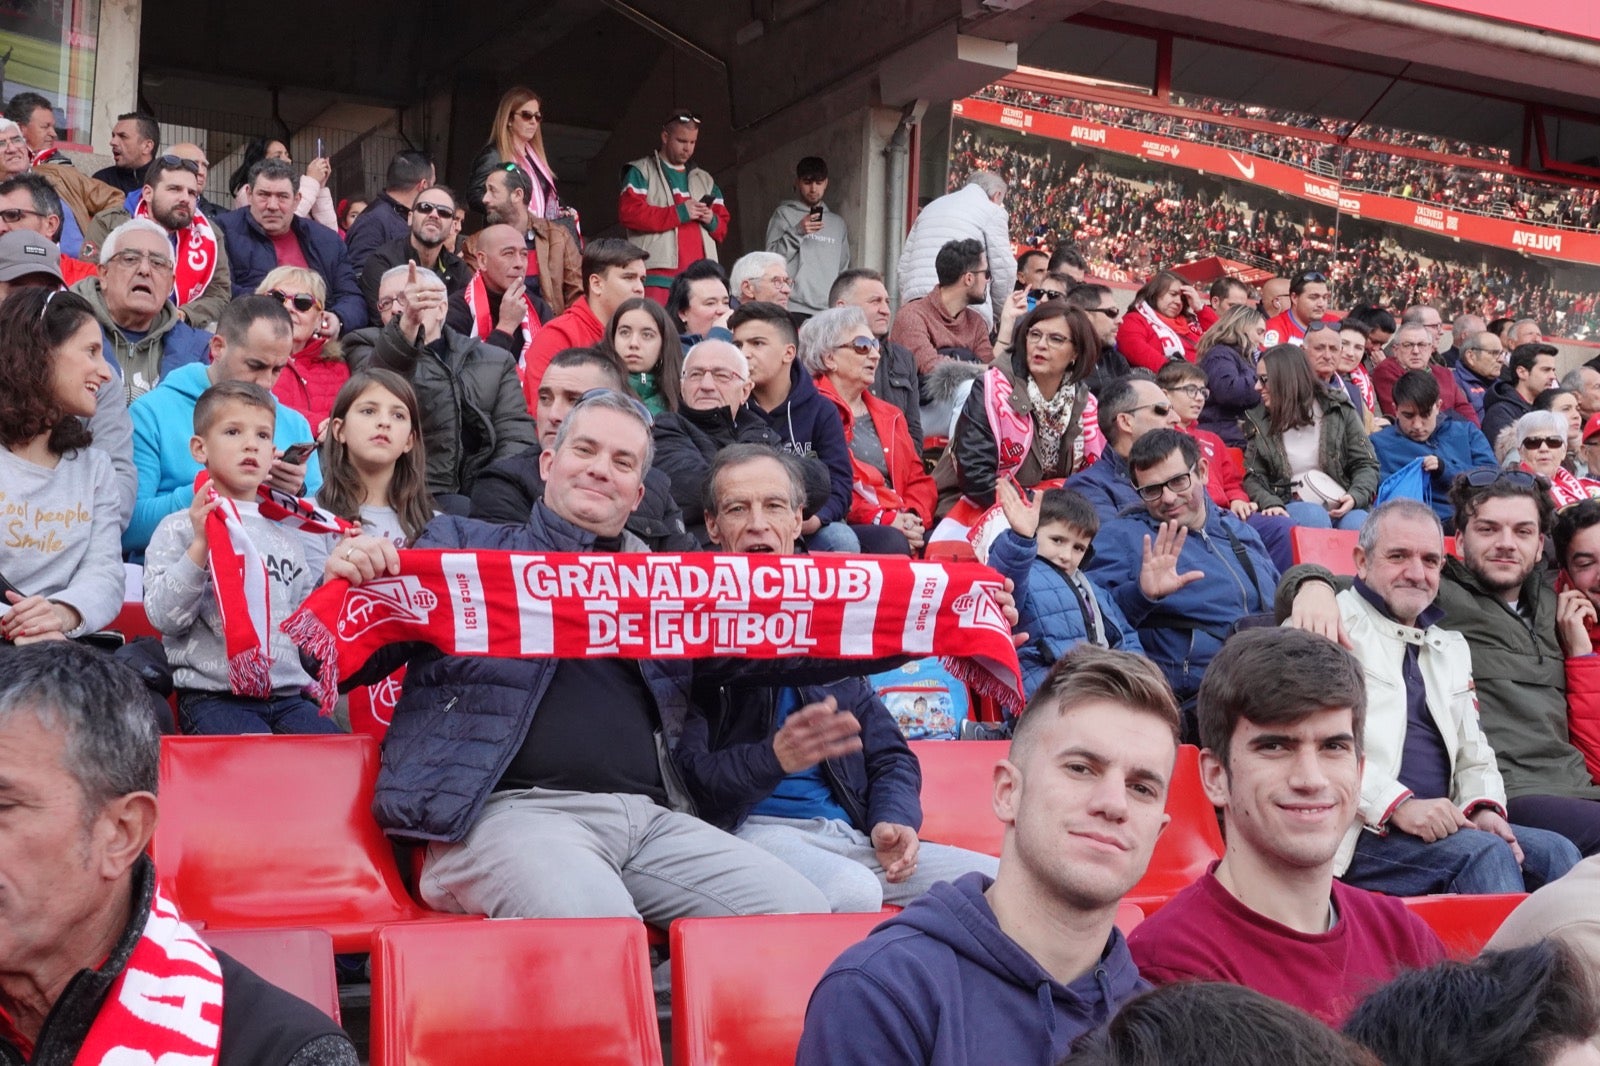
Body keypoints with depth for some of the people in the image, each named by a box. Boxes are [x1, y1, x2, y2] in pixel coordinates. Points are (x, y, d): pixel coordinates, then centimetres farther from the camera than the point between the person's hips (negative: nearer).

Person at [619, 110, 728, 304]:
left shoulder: (704, 179, 26)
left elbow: (723, 227, 25)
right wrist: (678, 213, -10)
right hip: (658, 275, -5)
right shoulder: (640, 172, 9)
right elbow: (629, 213, -7)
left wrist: (712, 221, 0)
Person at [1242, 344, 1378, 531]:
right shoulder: (1258, 422, 12)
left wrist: (1355, 496, -13)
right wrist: (1270, 503, -13)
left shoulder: (1339, 411, 9)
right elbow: (1253, 478, 9)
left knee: (1358, 522, -34)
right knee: (1314, 516, -35)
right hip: (1291, 508, 0)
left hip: (1340, 507, 0)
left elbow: (1366, 465, 8)